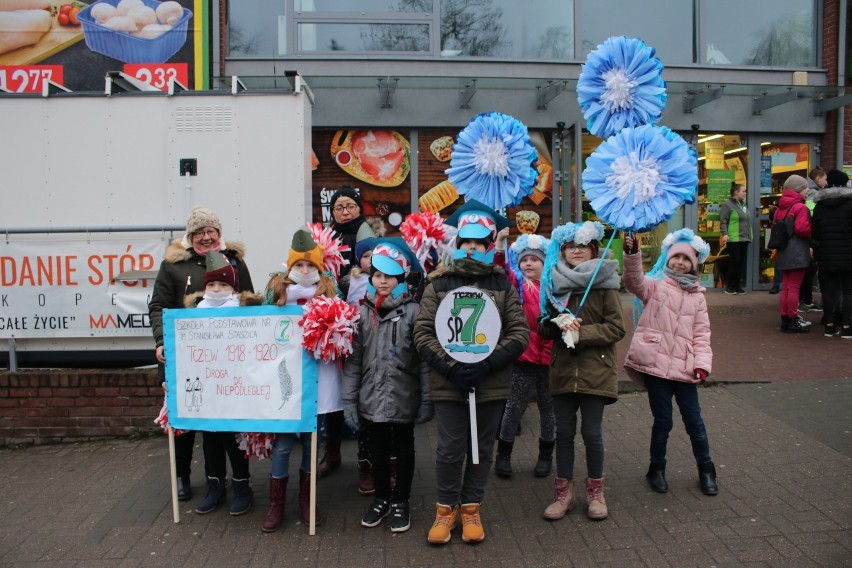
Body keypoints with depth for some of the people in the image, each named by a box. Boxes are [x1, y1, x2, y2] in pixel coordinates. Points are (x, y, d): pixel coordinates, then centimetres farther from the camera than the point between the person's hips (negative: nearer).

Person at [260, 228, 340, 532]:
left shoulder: (329, 289, 5)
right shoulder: (277, 287, 4)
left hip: (318, 374, 1)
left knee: (311, 439, 12)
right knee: (283, 441, 0)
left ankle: (307, 499, 28)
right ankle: (276, 504, 16)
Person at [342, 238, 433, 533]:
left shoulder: (413, 312, -8)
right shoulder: (362, 313, 2)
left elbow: (424, 359, -7)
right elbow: (353, 359, 3)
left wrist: (427, 398, -8)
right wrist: (349, 398, 0)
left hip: (404, 398, -3)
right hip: (371, 398, 3)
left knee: (403, 449, 13)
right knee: (378, 450, 17)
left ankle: (401, 501, 30)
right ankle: (381, 498, 36)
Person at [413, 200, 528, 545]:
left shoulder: (503, 286, 4)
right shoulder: (438, 285, 2)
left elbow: (520, 333, -1)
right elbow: (423, 334, -4)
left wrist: (487, 365, -15)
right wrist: (452, 368, -15)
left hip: (492, 384, 2)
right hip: (448, 384, -1)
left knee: (482, 448, 12)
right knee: (450, 449, 4)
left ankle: (471, 508, 31)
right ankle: (446, 508, 26)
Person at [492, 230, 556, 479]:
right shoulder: (517, 283, 1)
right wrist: (500, 241, -28)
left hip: (550, 356, 2)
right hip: (523, 356, -1)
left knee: (549, 408, 13)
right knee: (514, 406, 5)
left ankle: (546, 456, 31)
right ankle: (503, 454, 22)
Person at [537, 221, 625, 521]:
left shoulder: (604, 283, -3)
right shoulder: (555, 283, 7)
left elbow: (617, 328, -8)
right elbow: (542, 328, 9)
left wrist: (580, 333, -17)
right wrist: (559, 325, -13)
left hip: (596, 371, -3)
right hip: (563, 370, 3)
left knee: (592, 433, 4)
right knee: (564, 432, 9)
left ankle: (596, 492, 24)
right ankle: (564, 492, 22)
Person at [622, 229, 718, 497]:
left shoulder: (697, 296, 13)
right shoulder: (654, 286, 3)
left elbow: (701, 334, 9)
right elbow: (634, 280, -19)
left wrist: (702, 363, -5)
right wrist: (632, 255, -37)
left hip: (683, 368, 3)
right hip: (655, 364, -3)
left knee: (694, 421, 8)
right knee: (662, 420, 3)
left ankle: (706, 470, 29)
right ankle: (657, 469, 25)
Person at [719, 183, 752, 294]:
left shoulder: (743, 205, 19)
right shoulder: (727, 205, -7)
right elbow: (723, 221, -14)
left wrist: (750, 235, 22)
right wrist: (724, 234, -24)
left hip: (744, 239, 8)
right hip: (733, 239, -8)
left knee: (741, 262, 7)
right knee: (734, 262, -7)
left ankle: (737, 285, 15)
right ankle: (729, 286, 3)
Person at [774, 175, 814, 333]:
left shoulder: (781, 207, 13)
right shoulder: (800, 207, -13)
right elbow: (802, 228, -22)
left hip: (783, 253, 8)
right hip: (798, 253, -8)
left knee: (785, 287, 12)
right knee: (794, 287, -3)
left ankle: (785, 320, 16)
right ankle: (793, 321, 1)